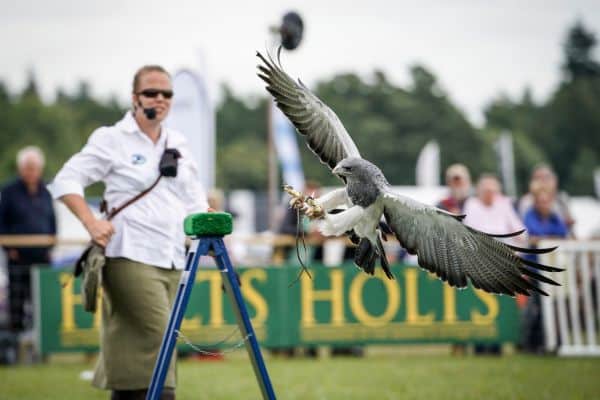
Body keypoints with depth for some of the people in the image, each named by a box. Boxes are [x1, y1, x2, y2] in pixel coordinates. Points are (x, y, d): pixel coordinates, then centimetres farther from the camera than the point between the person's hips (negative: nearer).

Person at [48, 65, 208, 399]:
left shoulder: (178, 144, 18)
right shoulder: (112, 139, 1)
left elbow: (195, 202, 23)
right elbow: (66, 181, -3)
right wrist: (91, 222, -17)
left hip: (172, 260, 6)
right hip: (131, 258, -6)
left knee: (131, 352, 6)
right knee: (157, 334, -17)